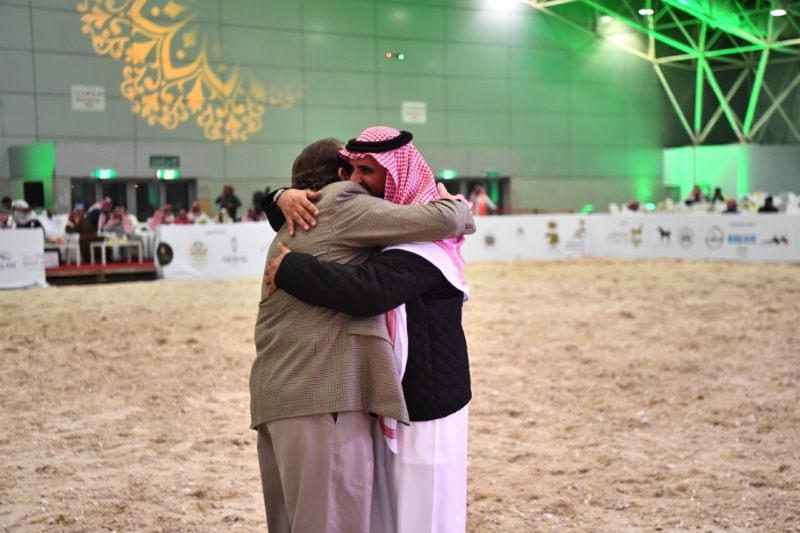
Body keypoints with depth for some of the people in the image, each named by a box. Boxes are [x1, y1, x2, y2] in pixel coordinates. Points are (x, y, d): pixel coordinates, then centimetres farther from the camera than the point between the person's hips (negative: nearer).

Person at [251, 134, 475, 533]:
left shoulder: (290, 229, 23)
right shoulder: (343, 208, -1)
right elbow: (442, 221, -6)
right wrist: (459, 209, 14)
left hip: (273, 394, 9)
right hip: (321, 389, -9)